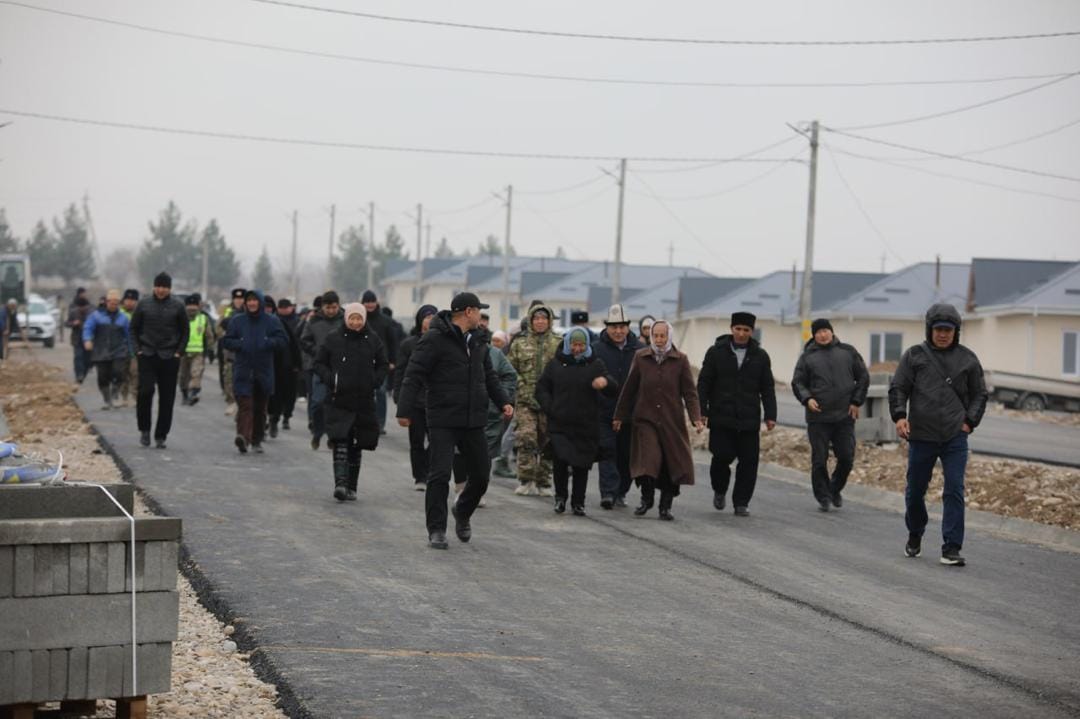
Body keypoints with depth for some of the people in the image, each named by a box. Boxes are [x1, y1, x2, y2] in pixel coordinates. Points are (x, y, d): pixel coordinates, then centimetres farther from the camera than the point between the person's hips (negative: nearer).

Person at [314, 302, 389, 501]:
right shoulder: (333, 338, 0)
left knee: (356, 447, 9)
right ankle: (340, 483, -23)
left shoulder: (373, 340, 5)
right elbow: (319, 363, 6)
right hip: (338, 401, -2)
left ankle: (351, 487, 16)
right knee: (341, 442, -16)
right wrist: (330, 379, -9)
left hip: (364, 401, 2)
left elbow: (383, 365, 16)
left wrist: (375, 381, -1)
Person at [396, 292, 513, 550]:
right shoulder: (435, 339, -9)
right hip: (443, 422, -7)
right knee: (439, 476, -8)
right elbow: (414, 376, -12)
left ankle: (462, 513, 36)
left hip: (473, 422, 7)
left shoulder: (477, 343, 15)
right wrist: (404, 410, -18)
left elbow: (489, 377, 23)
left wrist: (503, 402, 7)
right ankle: (436, 530, 1)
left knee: (480, 476, 10)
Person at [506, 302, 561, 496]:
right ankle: (526, 480, -9)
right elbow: (511, 371, 7)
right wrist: (523, 391, -4)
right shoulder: (519, 345, 9)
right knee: (525, 437, -15)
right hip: (526, 401, 0)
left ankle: (543, 482, 15)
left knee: (546, 442, 5)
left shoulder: (559, 344, 6)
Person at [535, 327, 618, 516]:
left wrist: (606, 382, -24)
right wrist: (550, 408, -2)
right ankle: (560, 496, 10)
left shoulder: (595, 365, 6)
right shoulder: (556, 364, 8)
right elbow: (541, 389, 15)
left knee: (582, 466, 3)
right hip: (560, 425, 0)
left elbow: (614, 391, 0)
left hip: (586, 427, 1)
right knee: (561, 460, -13)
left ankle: (578, 503, 17)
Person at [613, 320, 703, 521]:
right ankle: (647, 498, 8)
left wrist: (696, 418, -11)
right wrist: (620, 415, 11)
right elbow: (629, 389, 9)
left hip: (672, 421, 0)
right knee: (648, 458, -14)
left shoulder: (680, 360, 1)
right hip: (645, 418, 0)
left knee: (671, 463, 2)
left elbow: (690, 392, 0)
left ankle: (665, 506, 16)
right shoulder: (641, 357, 4)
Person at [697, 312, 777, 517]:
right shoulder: (716, 352, 4)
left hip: (749, 420, 2)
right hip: (721, 419, -2)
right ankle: (719, 491, 21)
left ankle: (741, 502, 9)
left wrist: (770, 415, 2)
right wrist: (702, 411, -4)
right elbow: (704, 383, 4)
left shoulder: (760, 356, 9)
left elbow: (768, 389, 10)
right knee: (722, 456, -7)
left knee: (749, 461, -2)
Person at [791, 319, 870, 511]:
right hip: (818, 418, -1)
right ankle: (823, 497, 10)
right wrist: (807, 399, -14)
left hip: (845, 416, 1)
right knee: (819, 460, -1)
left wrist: (856, 401, 2)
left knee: (846, 459, 2)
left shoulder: (848, 352, 9)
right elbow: (797, 383, 5)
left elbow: (863, 377, 12)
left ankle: (835, 490, 24)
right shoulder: (807, 357, 5)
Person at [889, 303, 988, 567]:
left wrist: (970, 421, 2)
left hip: (955, 438, 0)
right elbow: (897, 388, 2)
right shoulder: (914, 355, 3)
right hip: (921, 437, 0)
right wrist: (899, 416, -12)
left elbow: (979, 395, 14)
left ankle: (951, 548, -6)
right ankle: (915, 535, 35)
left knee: (955, 491, -7)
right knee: (915, 491, 11)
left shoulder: (967, 359, 7)